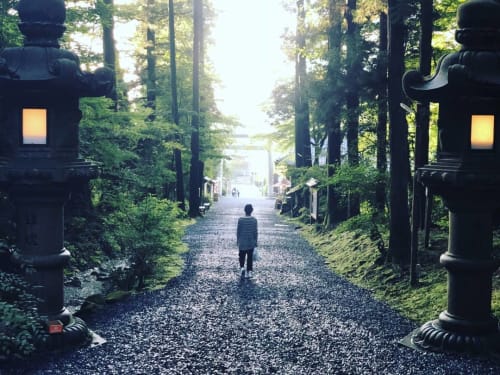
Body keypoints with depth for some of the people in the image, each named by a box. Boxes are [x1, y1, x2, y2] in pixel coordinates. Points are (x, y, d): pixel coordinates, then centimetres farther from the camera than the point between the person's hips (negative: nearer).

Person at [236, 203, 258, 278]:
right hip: (251, 242, 1)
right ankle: (248, 272, 12)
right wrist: (255, 242, 6)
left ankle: (242, 267, -6)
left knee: (242, 256, 15)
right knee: (250, 257, 10)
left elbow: (238, 231, -4)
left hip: (242, 242, 0)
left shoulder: (240, 219, -10)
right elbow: (255, 232, -4)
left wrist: (237, 240, 9)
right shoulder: (254, 220, -8)